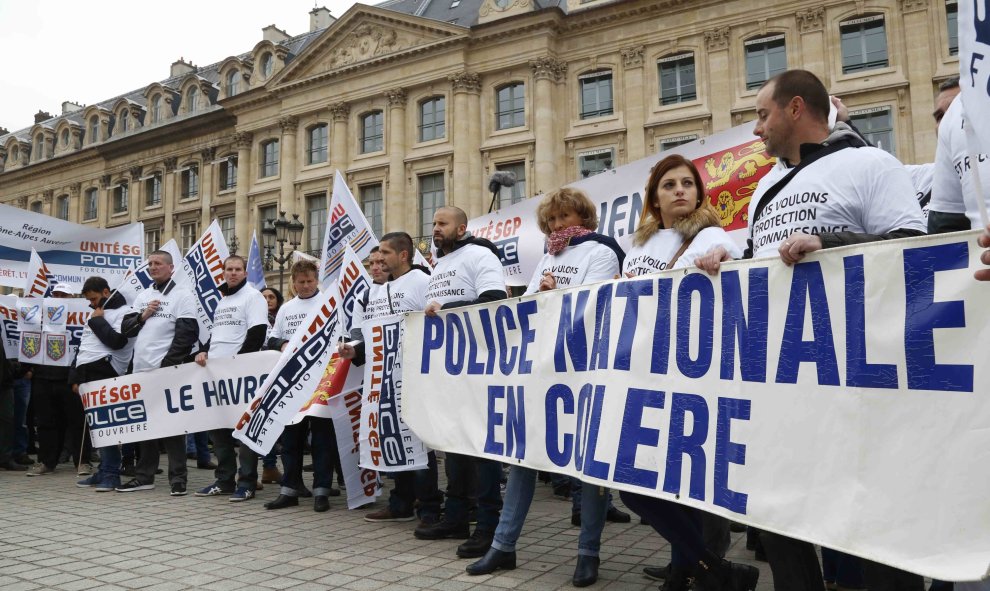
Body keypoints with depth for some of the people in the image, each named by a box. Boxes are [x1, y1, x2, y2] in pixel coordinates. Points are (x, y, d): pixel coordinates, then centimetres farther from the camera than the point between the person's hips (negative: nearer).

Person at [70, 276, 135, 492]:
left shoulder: (123, 312, -2)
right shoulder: (95, 315, 23)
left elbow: (116, 341, -17)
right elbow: (82, 347, 24)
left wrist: (98, 321, -5)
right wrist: (75, 378, 18)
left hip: (103, 376, -8)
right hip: (86, 376, 8)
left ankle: (111, 474, -6)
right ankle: (103, 471, 14)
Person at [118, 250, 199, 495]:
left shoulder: (182, 295, -3)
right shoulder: (142, 296, 17)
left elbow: (187, 334, -11)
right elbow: (125, 329, 16)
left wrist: (167, 364, -16)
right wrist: (142, 316, -3)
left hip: (167, 371, -6)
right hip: (141, 370, 6)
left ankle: (178, 479, 3)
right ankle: (144, 476, 20)